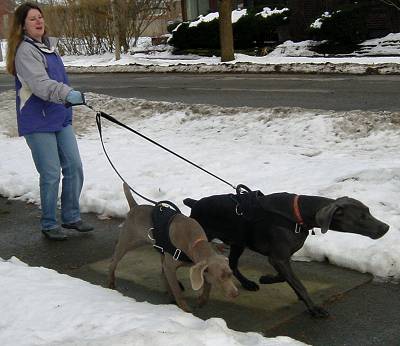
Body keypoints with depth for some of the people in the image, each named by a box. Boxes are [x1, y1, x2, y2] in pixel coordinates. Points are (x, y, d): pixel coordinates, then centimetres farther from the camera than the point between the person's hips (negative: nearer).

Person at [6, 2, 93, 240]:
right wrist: (67, 94, -41)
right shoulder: (25, 51, -13)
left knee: (74, 168, 8)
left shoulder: (48, 46, 13)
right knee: (51, 174, -2)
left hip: (61, 119, 8)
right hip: (38, 123, -8)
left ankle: (71, 217, 23)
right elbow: (40, 84, -27)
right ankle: (49, 225, 14)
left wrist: (68, 102, 27)